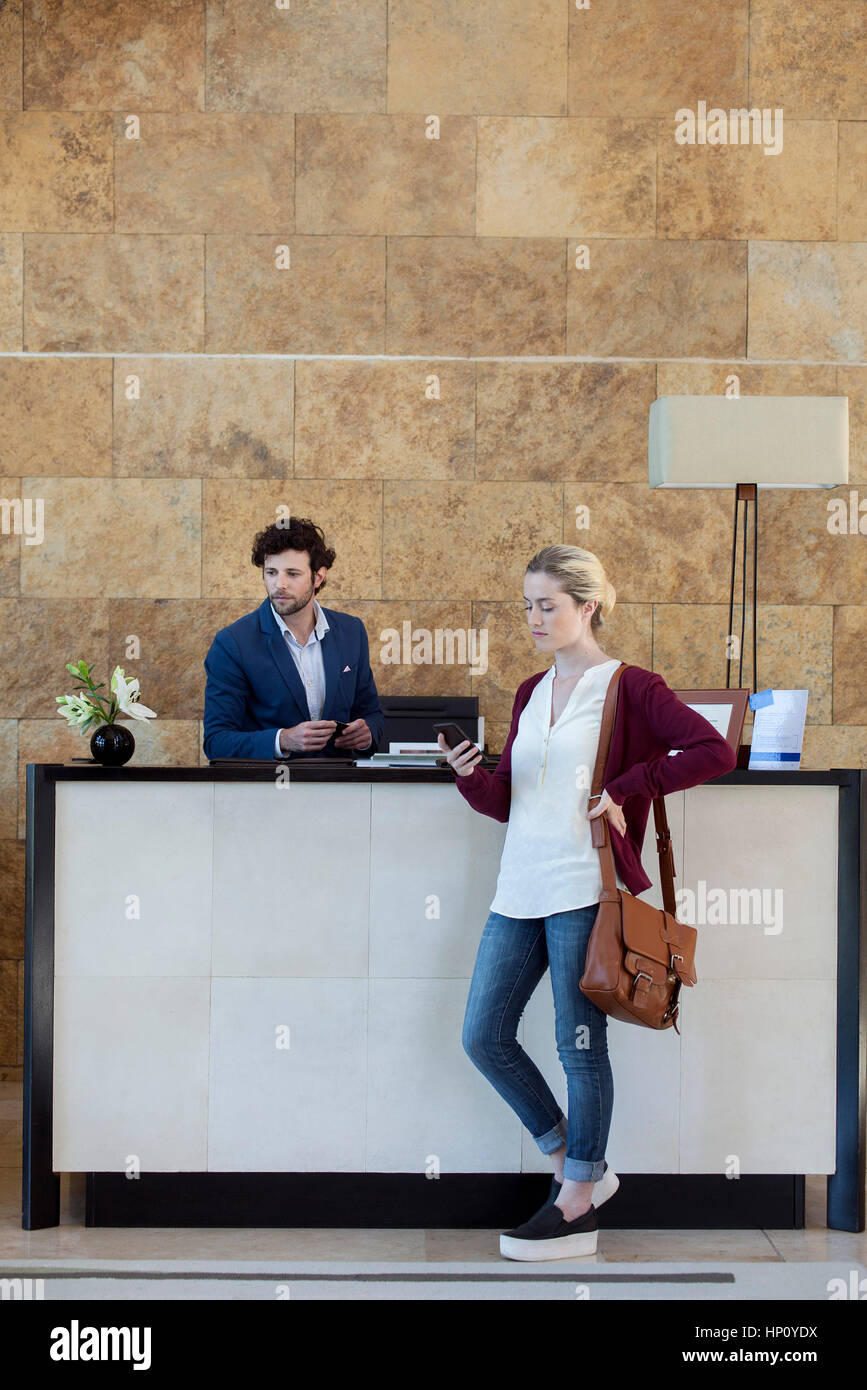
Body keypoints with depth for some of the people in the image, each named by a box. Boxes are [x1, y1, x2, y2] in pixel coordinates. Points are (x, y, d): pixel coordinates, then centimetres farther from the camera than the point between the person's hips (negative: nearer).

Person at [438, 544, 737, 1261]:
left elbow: (715, 751, -15)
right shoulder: (531, 692, 16)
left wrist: (626, 788, -15)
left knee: (580, 1046, 0)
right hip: (520, 889, 7)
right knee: (484, 1035, 6)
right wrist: (470, 774, -5)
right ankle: (578, 1163, 21)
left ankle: (577, 1207, 11)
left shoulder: (630, 687, -4)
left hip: (583, 888, -7)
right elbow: (505, 801, 15)